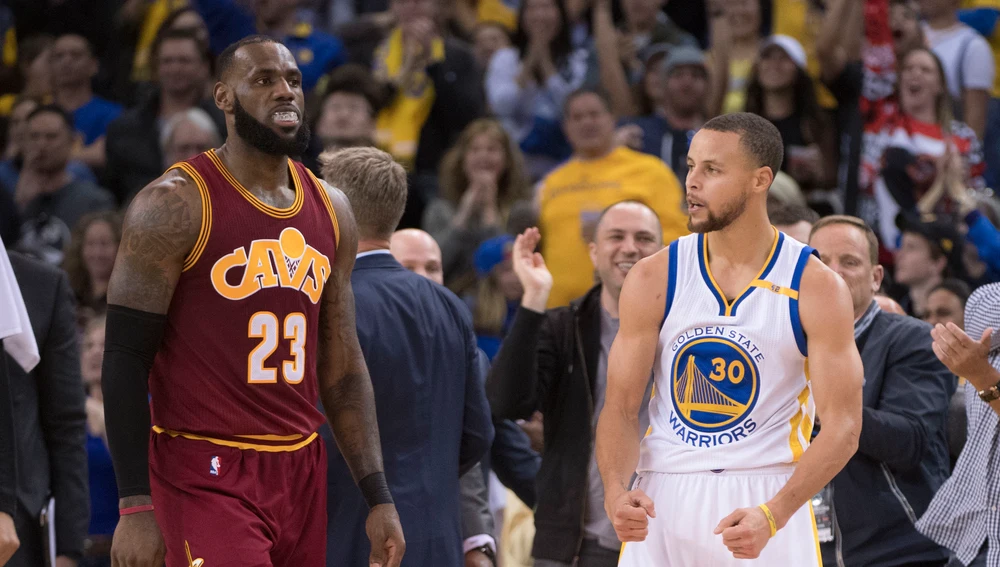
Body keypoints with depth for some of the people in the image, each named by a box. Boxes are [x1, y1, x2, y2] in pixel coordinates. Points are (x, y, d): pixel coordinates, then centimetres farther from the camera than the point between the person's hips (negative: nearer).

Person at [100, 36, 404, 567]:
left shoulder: (331, 211, 12)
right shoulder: (175, 205, -8)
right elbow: (125, 360, -9)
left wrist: (378, 496, 10)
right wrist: (136, 507, -15)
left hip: (301, 472, 6)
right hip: (206, 477, -6)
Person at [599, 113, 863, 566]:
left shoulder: (816, 288, -4)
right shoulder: (653, 280, 2)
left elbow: (842, 426, -8)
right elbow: (620, 408, 3)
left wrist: (773, 515, -22)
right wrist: (615, 490, -17)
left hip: (771, 498, -2)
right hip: (662, 501, 2)